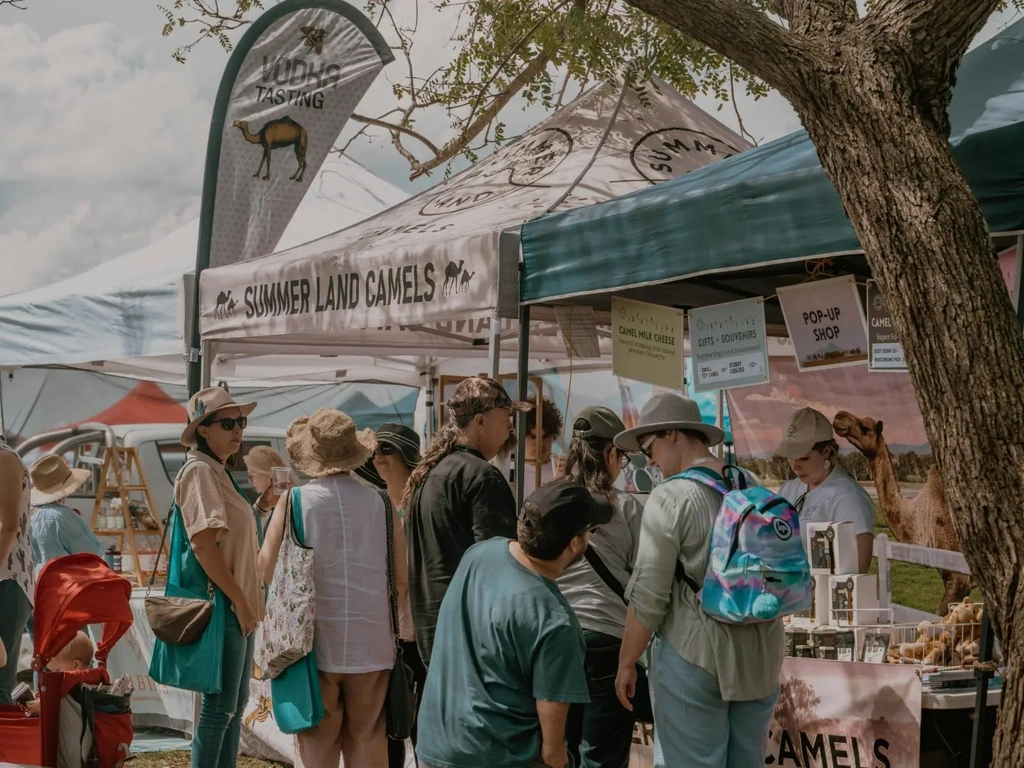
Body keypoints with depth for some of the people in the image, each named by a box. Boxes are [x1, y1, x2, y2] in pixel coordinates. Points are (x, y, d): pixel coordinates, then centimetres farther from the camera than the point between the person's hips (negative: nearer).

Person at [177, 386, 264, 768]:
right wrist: (239, 600, -20)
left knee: (235, 705, 14)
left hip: (238, 605, 10)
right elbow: (203, 543, -22)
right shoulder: (200, 471, -13)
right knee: (220, 706, -6)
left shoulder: (219, 472, 16)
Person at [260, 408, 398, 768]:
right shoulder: (379, 502, -2)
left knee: (319, 739, 7)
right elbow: (402, 578, 2)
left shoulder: (295, 501, -6)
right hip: (370, 642, 1)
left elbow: (267, 569, -5)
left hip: (316, 640, -1)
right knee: (367, 739, 9)